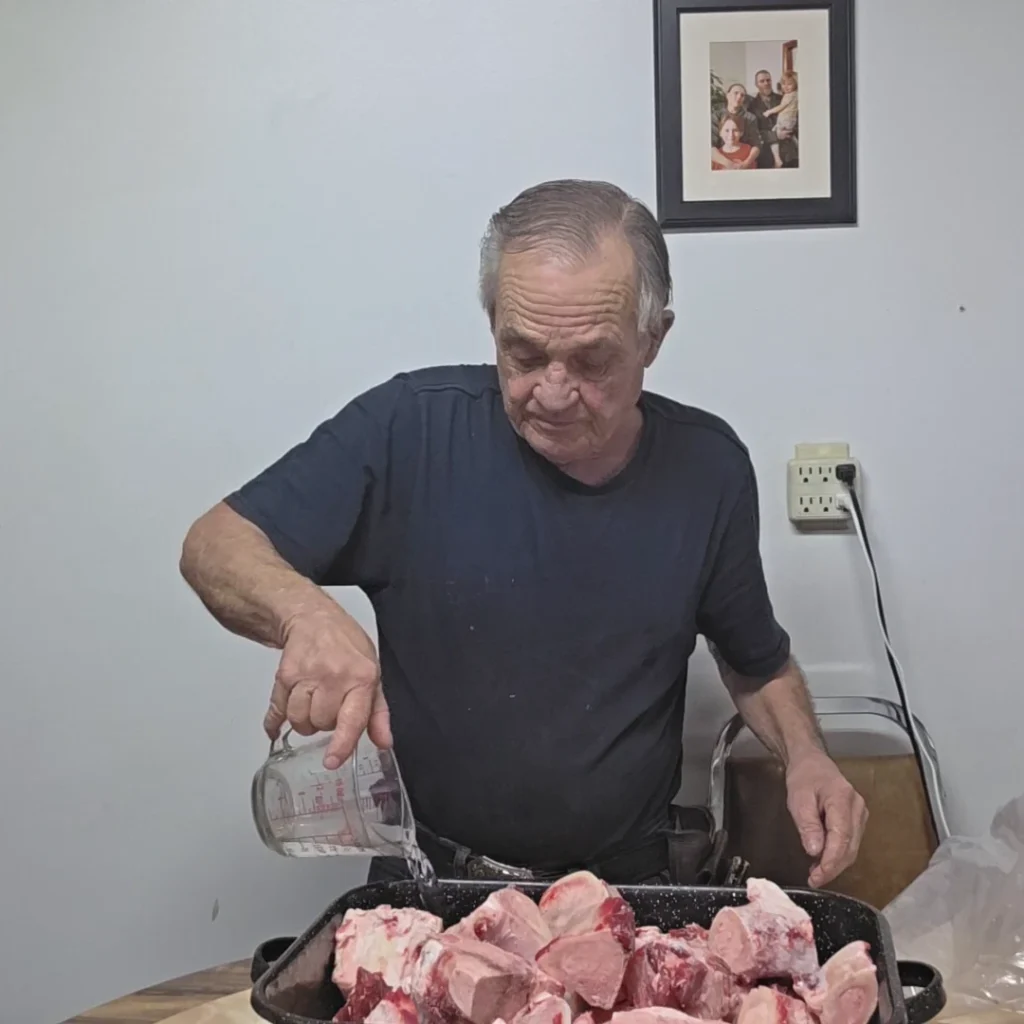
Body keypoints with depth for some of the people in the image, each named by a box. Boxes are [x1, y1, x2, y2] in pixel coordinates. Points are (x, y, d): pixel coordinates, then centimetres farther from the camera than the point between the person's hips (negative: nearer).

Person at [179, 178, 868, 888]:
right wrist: (306, 613, -28)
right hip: (428, 882, -2)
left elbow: (759, 662, 15)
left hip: (628, 890, 2)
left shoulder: (709, 468, -1)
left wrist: (806, 754, -5)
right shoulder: (412, 429, -10)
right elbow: (215, 544, -8)